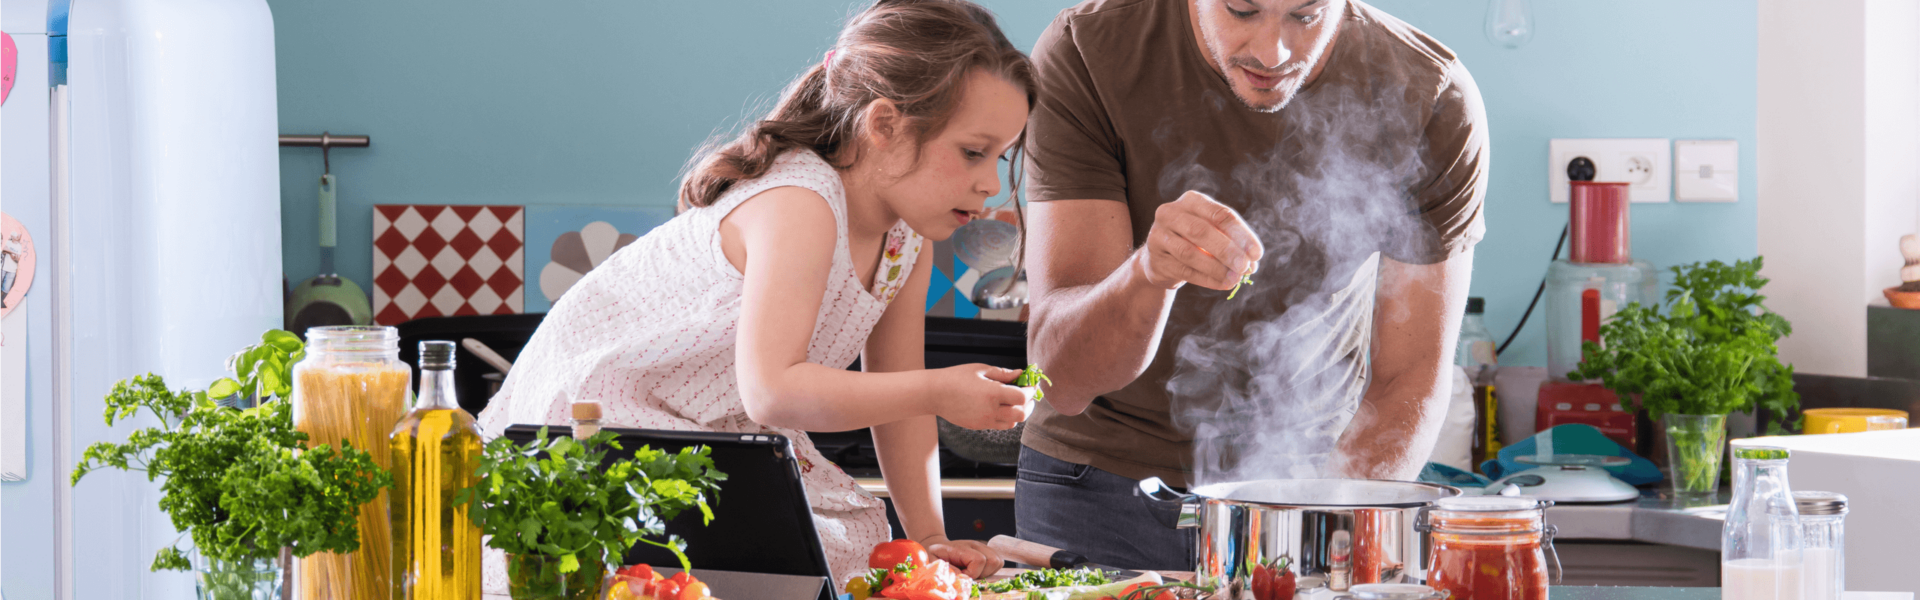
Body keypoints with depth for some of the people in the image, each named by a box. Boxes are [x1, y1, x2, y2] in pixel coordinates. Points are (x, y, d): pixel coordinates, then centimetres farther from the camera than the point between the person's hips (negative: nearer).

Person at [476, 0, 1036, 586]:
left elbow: (894, 393, 5)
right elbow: (771, 393, -41)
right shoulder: (797, 209, -32)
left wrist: (928, 536, -3)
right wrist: (939, 393, -41)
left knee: (855, 535, -8)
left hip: (720, 438, 8)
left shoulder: (909, 236, -3)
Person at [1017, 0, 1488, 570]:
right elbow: (1063, 377, -26)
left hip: (1321, 472, 0)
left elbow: (1411, 381, -10)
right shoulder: (1083, 57, -22)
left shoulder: (1436, 107, -19)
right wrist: (1149, 271, -47)